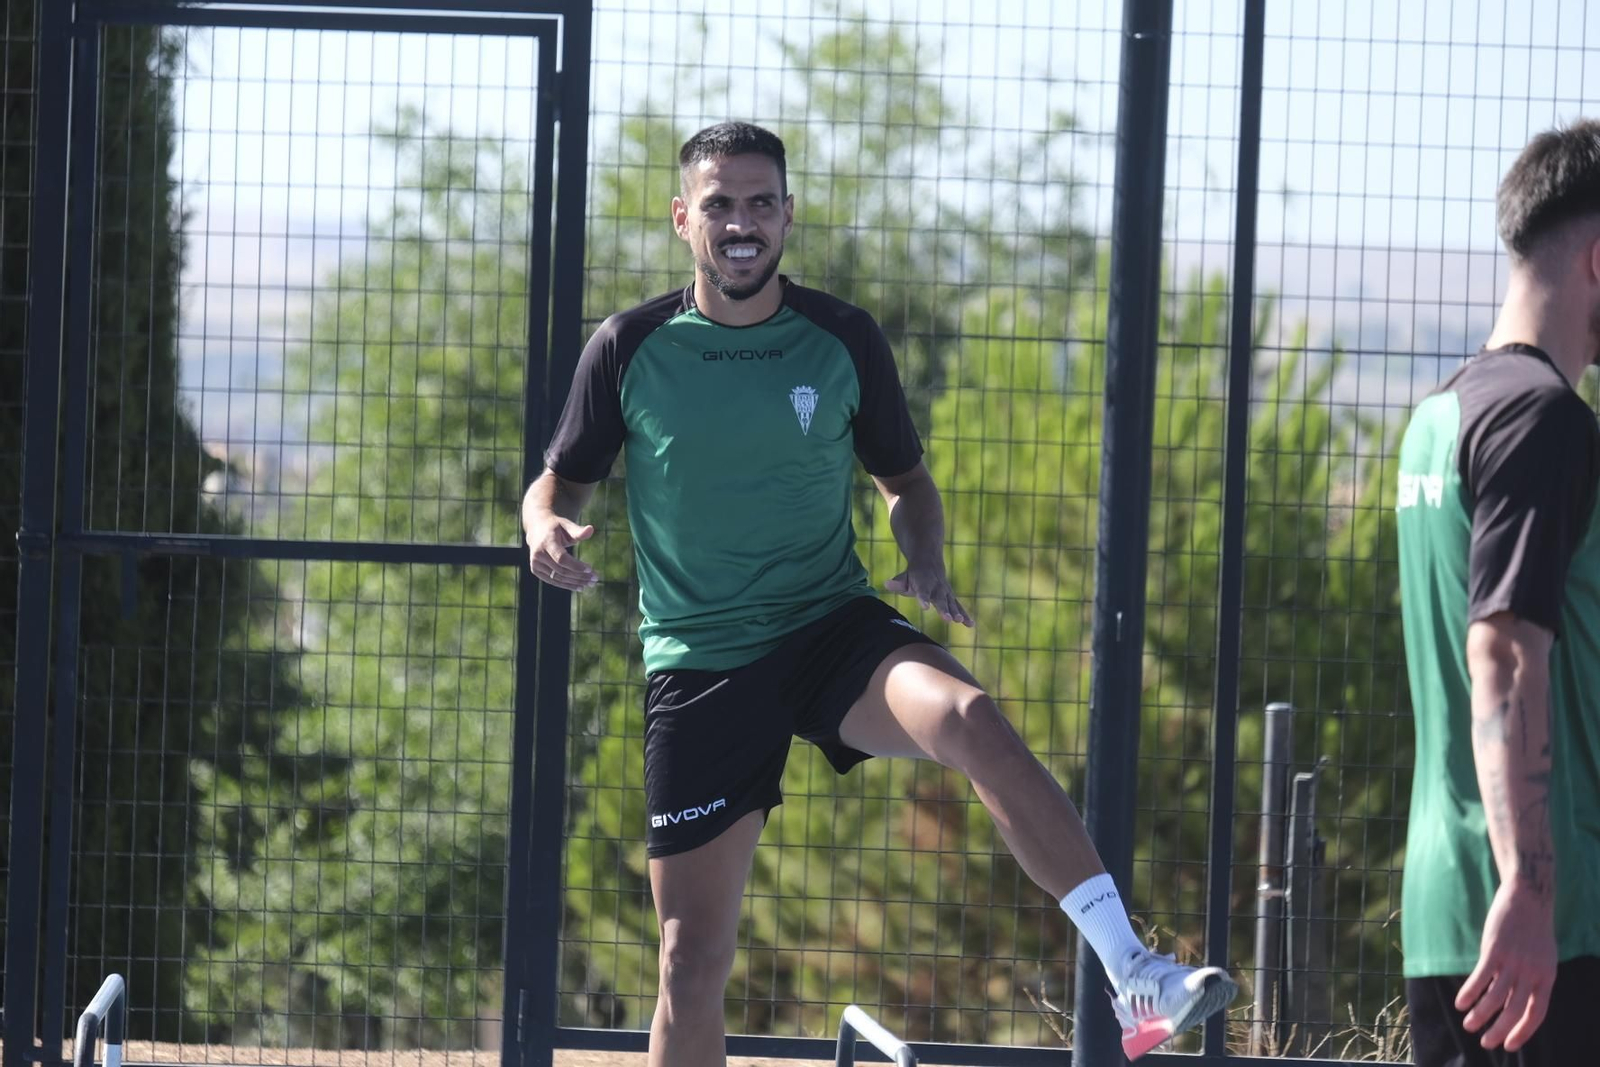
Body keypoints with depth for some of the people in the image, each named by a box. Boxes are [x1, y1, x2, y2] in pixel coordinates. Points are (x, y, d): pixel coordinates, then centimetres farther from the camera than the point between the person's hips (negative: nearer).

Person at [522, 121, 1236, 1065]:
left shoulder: (844, 339, 1)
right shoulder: (629, 348, -1)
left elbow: (904, 480, 14)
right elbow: (561, 483, 10)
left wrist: (926, 562, -8)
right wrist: (548, 530, -15)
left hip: (834, 631, 0)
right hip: (698, 661, 0)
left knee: (971, 719, -33)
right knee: (693, 958, 0)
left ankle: (1136, 978, -40)